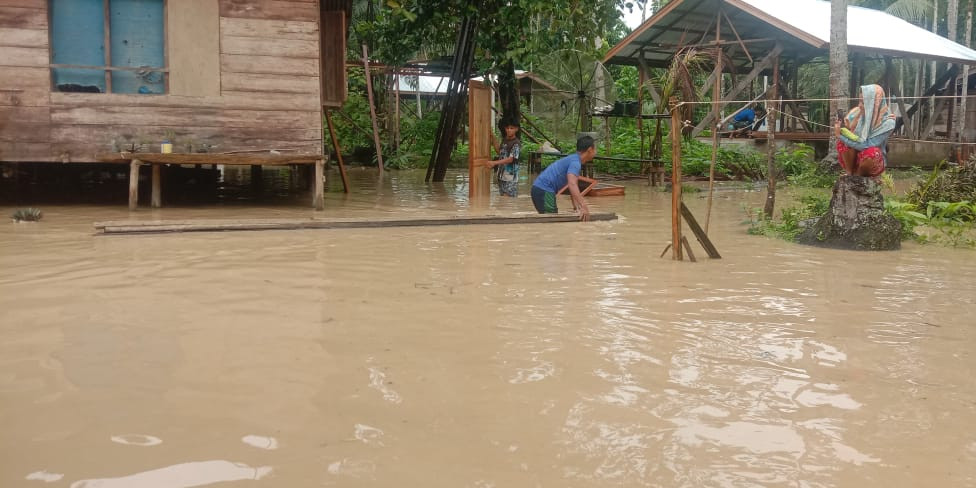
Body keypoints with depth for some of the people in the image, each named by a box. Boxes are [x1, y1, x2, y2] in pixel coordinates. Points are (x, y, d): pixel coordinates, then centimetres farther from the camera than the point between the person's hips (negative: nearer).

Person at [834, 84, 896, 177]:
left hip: (873, 160, -2)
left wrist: (841, 135, -27)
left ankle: (858, 176, -7)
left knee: (871, 152, -36)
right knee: (844, 140, -25)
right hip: (853, 156, 3)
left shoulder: (887, 122, -20)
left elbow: (867, 145, -26)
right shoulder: (857, 112, -9)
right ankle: (849, 173, -11)